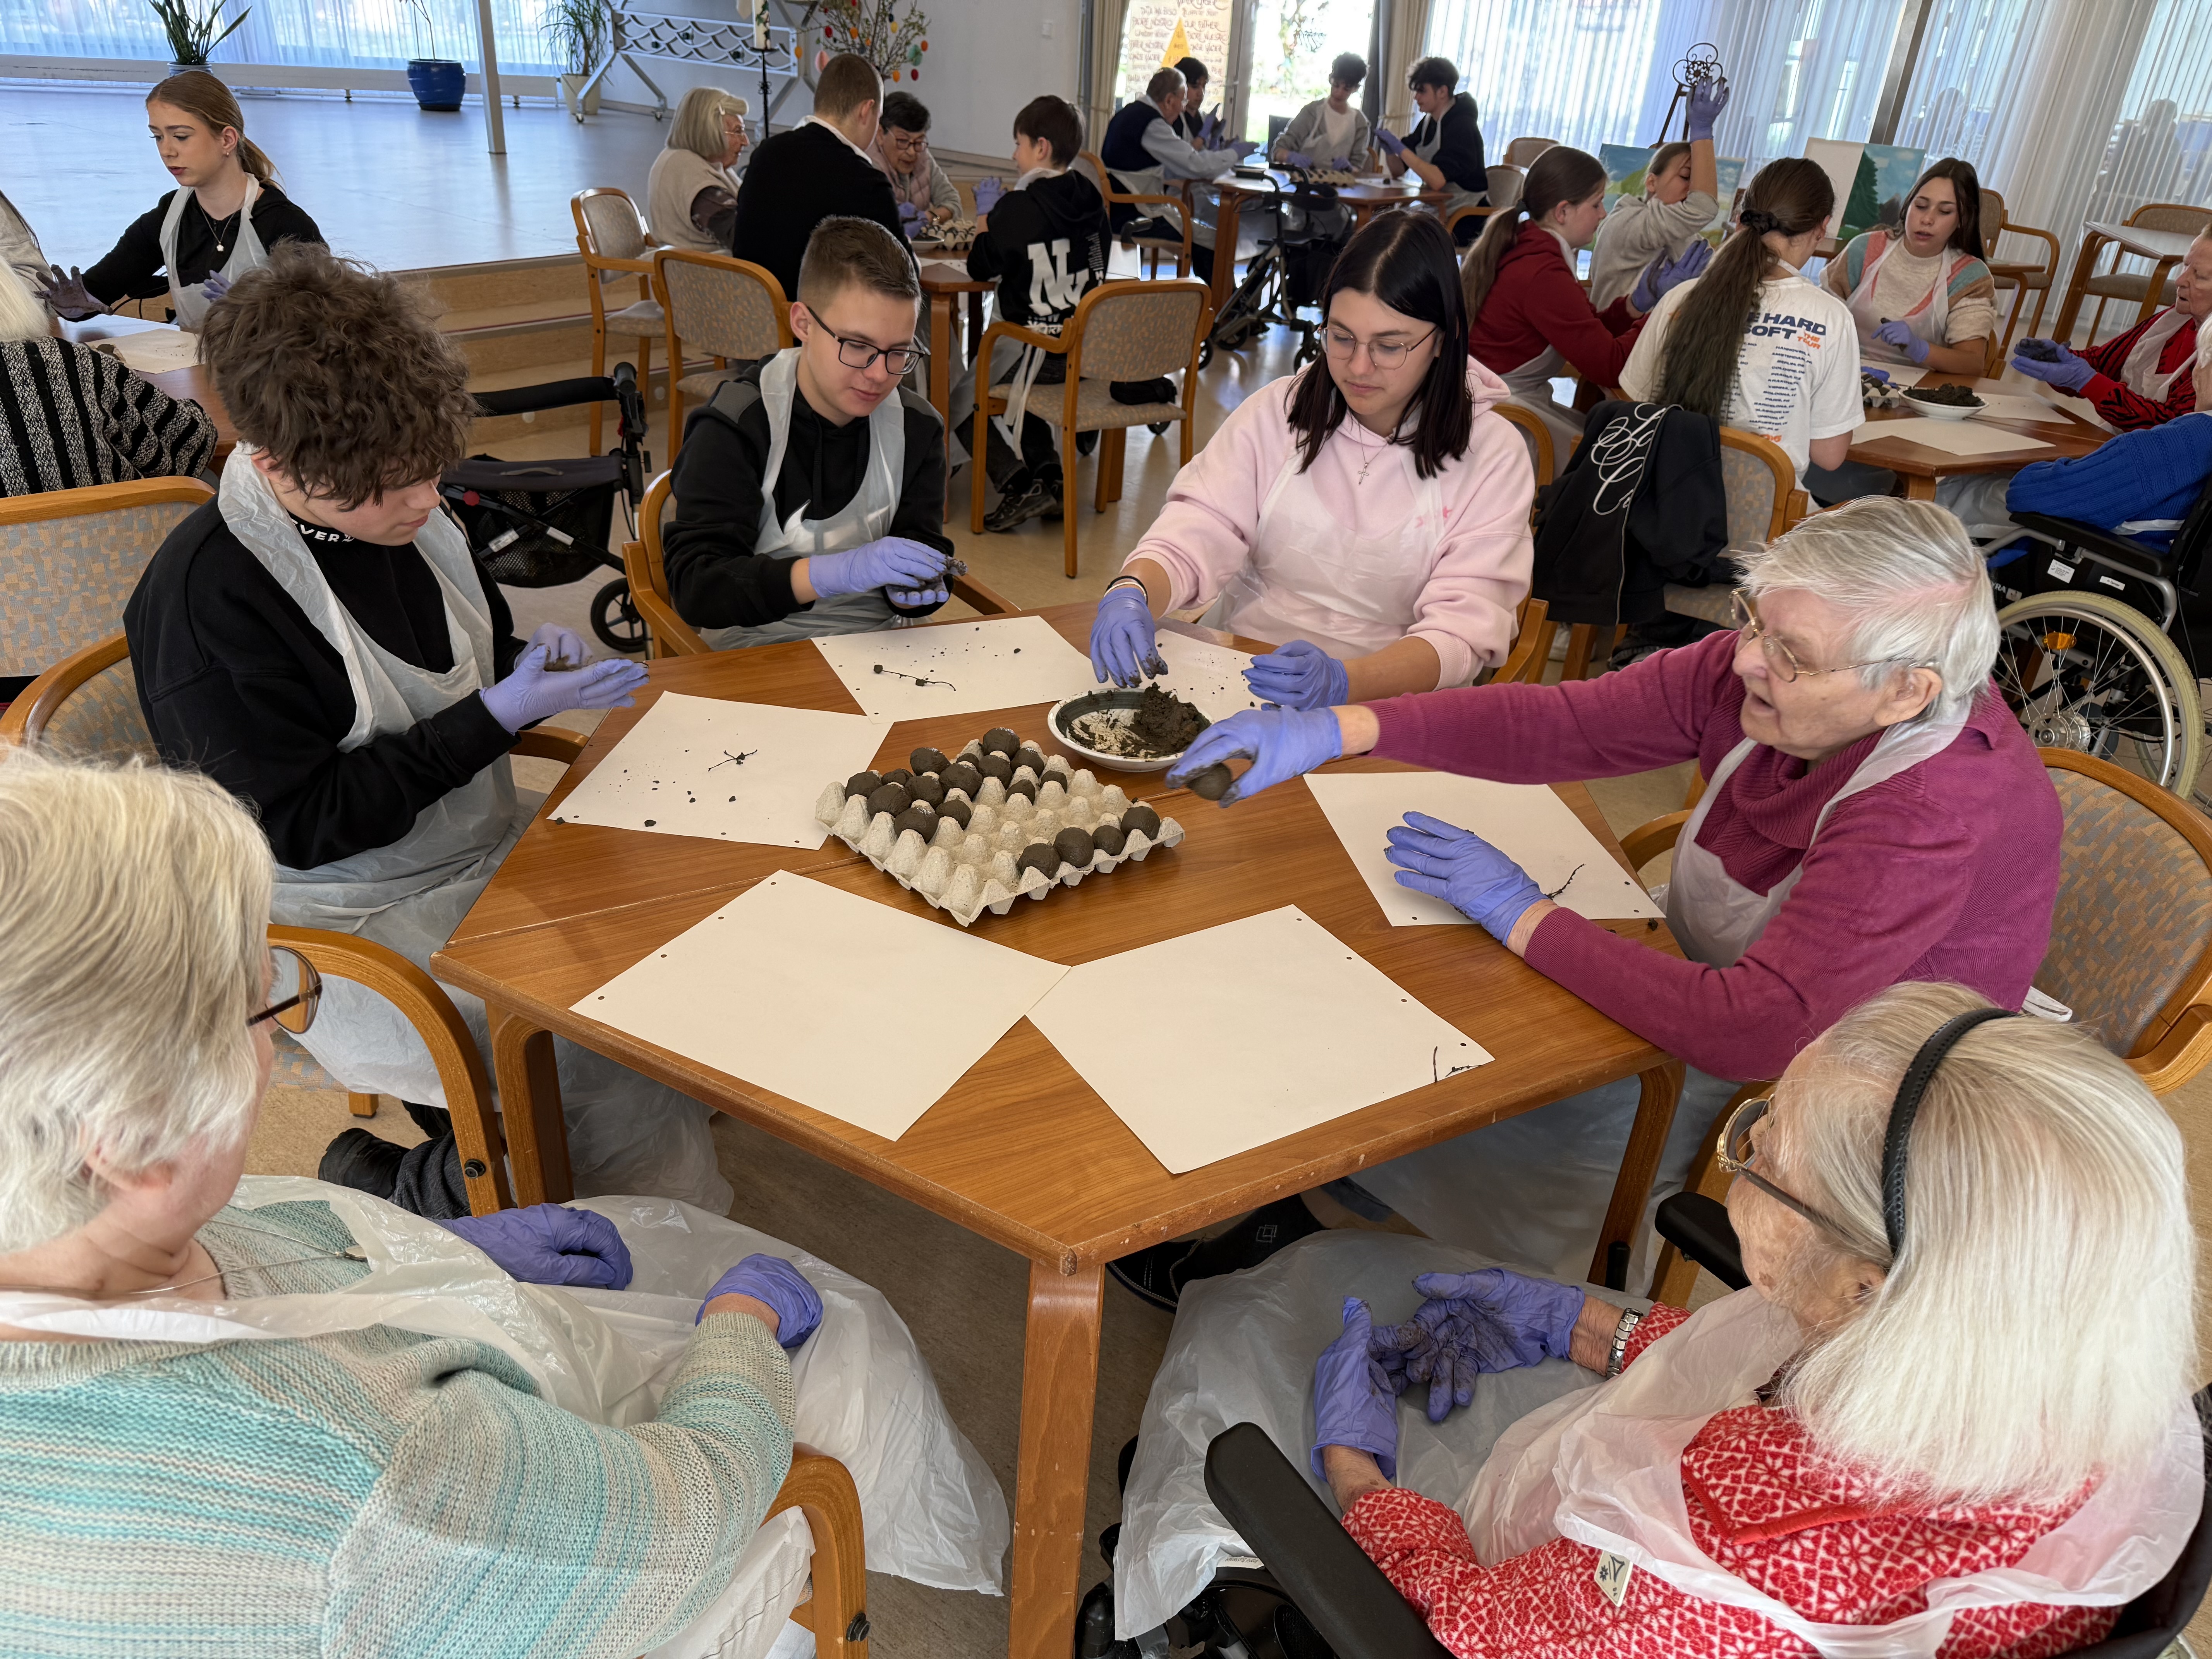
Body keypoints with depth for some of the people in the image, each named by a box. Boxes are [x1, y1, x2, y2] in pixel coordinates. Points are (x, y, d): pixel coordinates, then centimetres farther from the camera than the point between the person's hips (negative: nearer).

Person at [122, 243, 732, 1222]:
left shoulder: (398, 512, 1)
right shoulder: (204, 601, -20)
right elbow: (299, 826, -19)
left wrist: (531, 663, -6)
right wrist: (498, 713, -24)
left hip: (487, 847, 8)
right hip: (360, 918, -8)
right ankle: (394, 1193, 5)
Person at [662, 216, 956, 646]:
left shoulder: (916, 427, 4)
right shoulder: (734, 428, -12)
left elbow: (923, 542, 10)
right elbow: (695, 586, -21)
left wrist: (910, 588, -17)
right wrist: (837, 572, -34)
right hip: (759, 647, -4)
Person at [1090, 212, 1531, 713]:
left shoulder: (1492, 456, -3)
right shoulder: (1276, 412, 4)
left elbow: (1461, 630, -13)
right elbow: (1193, 532, -6)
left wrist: (1340, 680, -32)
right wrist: (1132, 592, -30)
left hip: (1383, 709, -2)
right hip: (1233, 677, 3)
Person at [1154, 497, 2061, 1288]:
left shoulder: (1938, 818, -35)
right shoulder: (1772, 666, -15)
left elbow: (1755, 1030, -38)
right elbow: (1562, 723, -17)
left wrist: (1524, 917, -29)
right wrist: (1337, 728, -28)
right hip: (1724, 1006, 7)